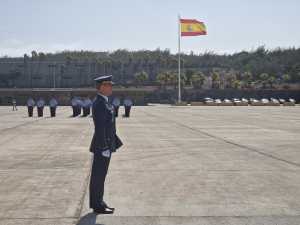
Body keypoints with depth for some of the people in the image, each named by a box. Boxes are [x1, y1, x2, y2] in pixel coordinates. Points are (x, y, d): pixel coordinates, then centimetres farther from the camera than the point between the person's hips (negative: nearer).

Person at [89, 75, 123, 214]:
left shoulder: (104, 103, 14)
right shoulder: (99, 104, -18)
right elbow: (100, 128, -22)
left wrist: (114, 142, 20)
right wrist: (104, 148, -23)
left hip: (106, 144, 10)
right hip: (102, 146, -10)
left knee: (100, 175, 14)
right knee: (98, 176, -1)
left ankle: (98, 203, 23)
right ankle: (97, 206, 7)